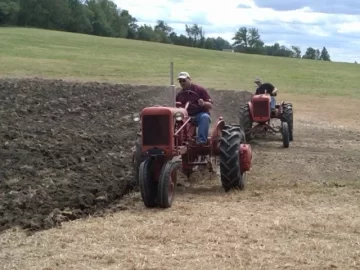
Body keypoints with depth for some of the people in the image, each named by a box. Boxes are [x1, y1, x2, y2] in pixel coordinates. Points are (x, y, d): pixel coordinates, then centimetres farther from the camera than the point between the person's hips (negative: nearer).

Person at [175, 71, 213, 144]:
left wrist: (203, 103, -23)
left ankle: (201, 140, -44)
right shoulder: (179, 95, 12)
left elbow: (210, 105, -2)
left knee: (205, 117, -37)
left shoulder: (200, 89, 1)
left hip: (200, 114, -3)